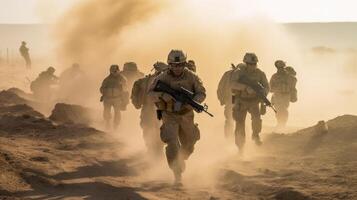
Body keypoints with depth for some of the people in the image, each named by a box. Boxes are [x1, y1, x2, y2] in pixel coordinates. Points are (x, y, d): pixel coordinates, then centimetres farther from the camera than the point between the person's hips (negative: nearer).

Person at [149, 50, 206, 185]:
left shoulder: (191, 77, -6)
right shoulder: (163, 77, -10)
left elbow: (201, 93, -4)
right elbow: (151, 93, -8)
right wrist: (162, 96, -28)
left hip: (187, 115, 3)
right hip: (169, 116, -3)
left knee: (188, 145, 16)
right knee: (172, 144, -19)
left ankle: (181, 160, 49)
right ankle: (177, 175, -16)